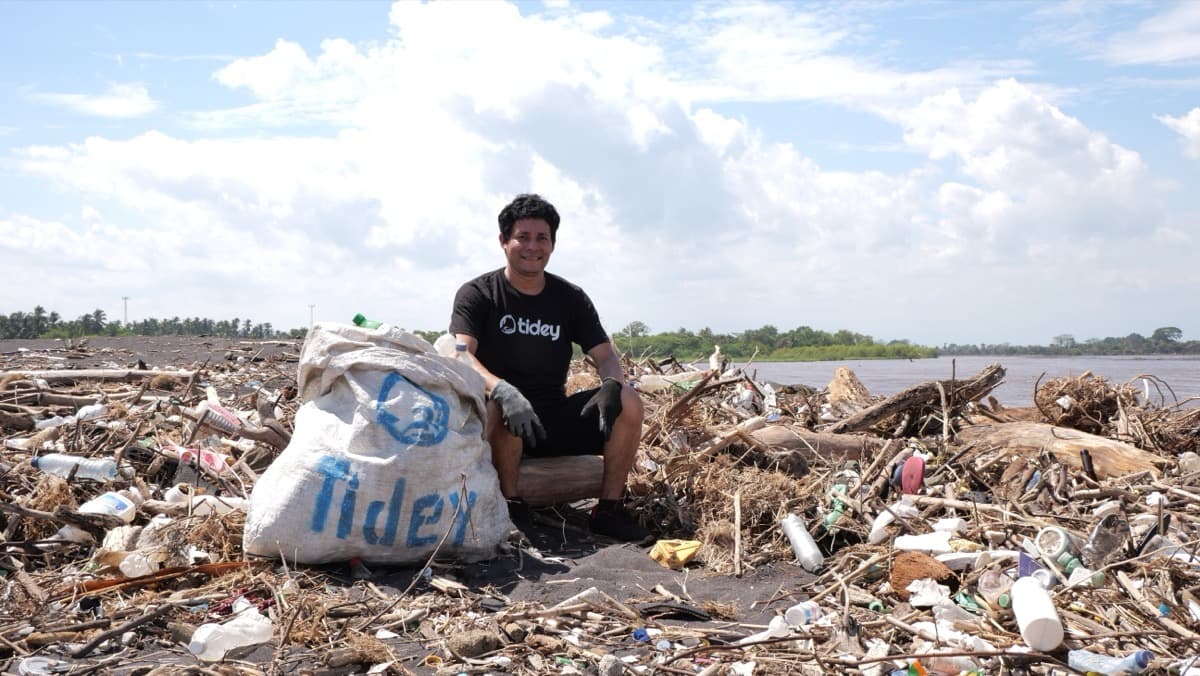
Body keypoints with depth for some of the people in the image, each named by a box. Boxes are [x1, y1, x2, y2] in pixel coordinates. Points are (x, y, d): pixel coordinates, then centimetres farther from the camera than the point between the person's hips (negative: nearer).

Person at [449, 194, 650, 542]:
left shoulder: (571, 298, 8)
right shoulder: (476, 294, -3)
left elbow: (606, 356, 3)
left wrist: (611, 387, -23)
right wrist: (502, 390, -39)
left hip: (556, 421, 4)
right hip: (501, 422, -4)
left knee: (628, 402, -19)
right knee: (503, 407, -39)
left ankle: (608, 509, -9)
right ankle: (510, 506, -18)